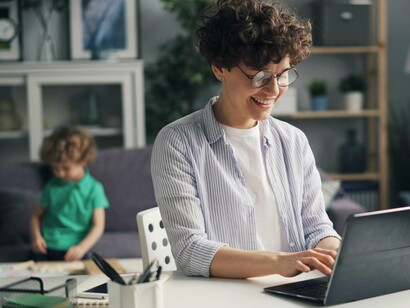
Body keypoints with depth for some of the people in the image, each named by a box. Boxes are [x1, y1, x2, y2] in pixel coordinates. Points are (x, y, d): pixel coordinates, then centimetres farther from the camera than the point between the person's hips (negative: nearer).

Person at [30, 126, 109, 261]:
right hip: (46, 249, 2)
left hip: (73, 251, -2)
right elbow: (36, 216, 18)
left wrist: (82, 247, -20)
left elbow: (98, 226, -4)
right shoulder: (52, 187, 9)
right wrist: (36, 237, -2)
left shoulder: (94, 189, 1)